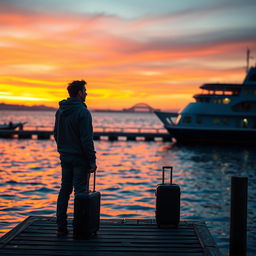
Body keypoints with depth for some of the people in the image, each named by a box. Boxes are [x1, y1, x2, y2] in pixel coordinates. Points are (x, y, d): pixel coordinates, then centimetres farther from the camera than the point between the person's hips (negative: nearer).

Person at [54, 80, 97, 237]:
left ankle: (61, 227, 13)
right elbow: (86, 139, -18)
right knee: (81, 192, -1)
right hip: (80, 158, -7)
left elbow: (56, 134, 16)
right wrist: (92, 160, -14)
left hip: (65, 157, 7)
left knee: (65, 191, 10)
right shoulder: (82, 112, -15)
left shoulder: (60, 111, 9)